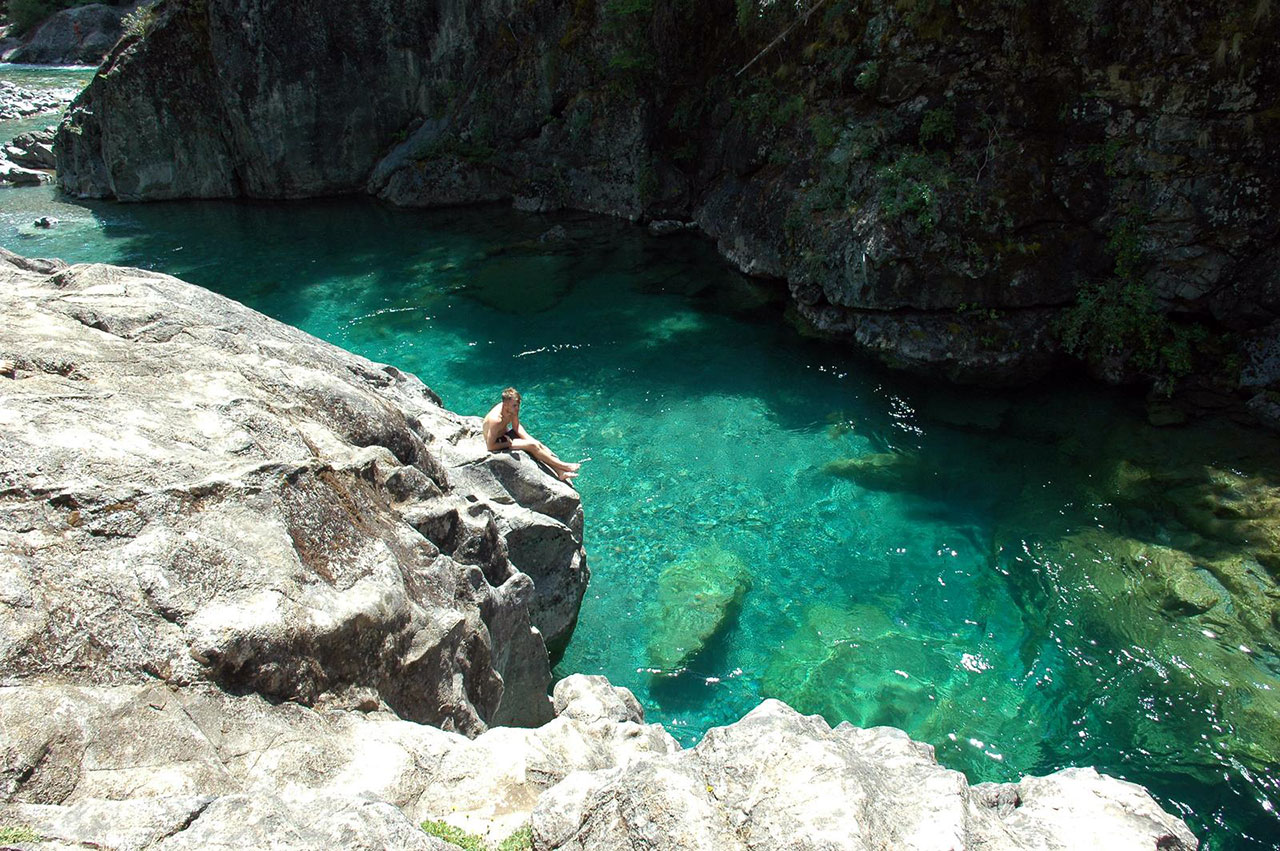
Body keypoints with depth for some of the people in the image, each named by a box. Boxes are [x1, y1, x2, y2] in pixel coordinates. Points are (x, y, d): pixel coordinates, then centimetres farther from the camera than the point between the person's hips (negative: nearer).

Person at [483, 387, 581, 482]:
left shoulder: (512, 409, -14)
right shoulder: (496, 420, -35)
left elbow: (516, 427, 1)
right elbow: (490, 446, -28)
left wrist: (531, 440, -11)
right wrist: (508, 444, -23)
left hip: (506, 433, 7)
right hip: (498, 443, -7)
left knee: (538, 444, -10)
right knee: (533, 446, -20)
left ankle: (560, 472, -12)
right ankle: (564, 466, -13)